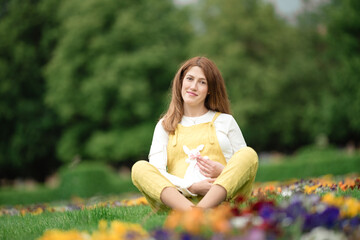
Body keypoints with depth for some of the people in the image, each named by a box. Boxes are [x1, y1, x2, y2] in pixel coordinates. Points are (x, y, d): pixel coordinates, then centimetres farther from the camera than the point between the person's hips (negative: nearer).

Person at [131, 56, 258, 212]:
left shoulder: (225, 121, 23)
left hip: (220, 196, 0)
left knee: (249, 154, -24)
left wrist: (223, 172, -7)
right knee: (139, 168, -23)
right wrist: (191, 186, -13)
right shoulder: (165, 125, 21)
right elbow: (156, 172, 5)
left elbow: (246, 166, 17)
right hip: (177, 197, 0)